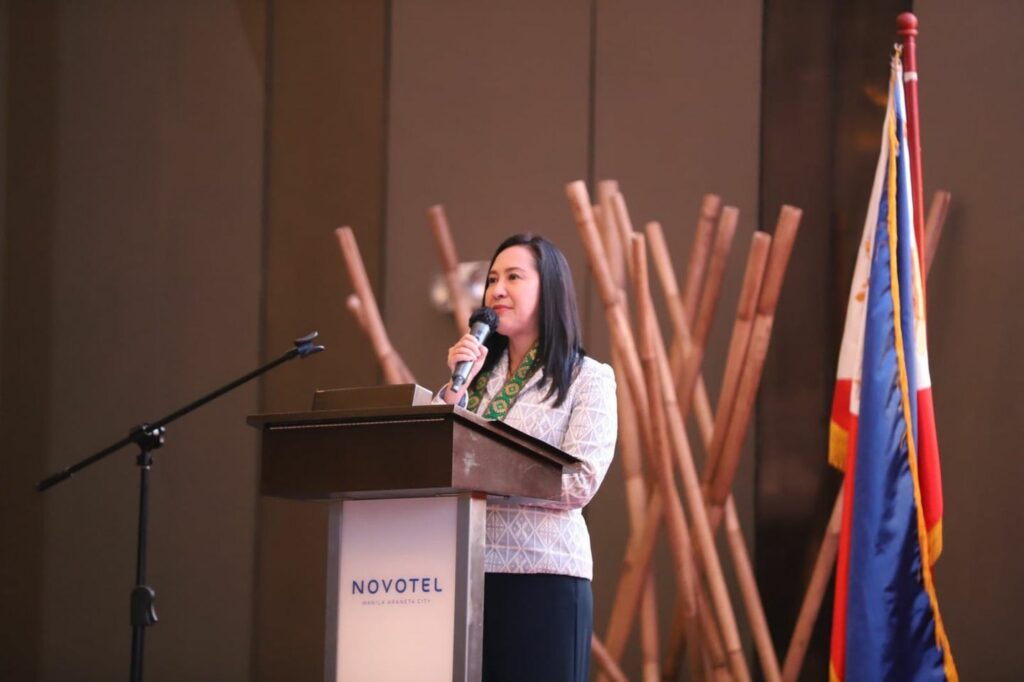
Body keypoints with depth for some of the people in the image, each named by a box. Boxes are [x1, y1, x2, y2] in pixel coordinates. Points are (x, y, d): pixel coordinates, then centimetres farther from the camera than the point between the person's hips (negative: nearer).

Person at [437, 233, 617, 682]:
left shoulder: (588, 379, 1)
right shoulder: (478, 373, 15)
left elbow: (580, 484, -10)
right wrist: (455, 389, -3)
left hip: (543, 576, -4)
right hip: (468, 572, 4)